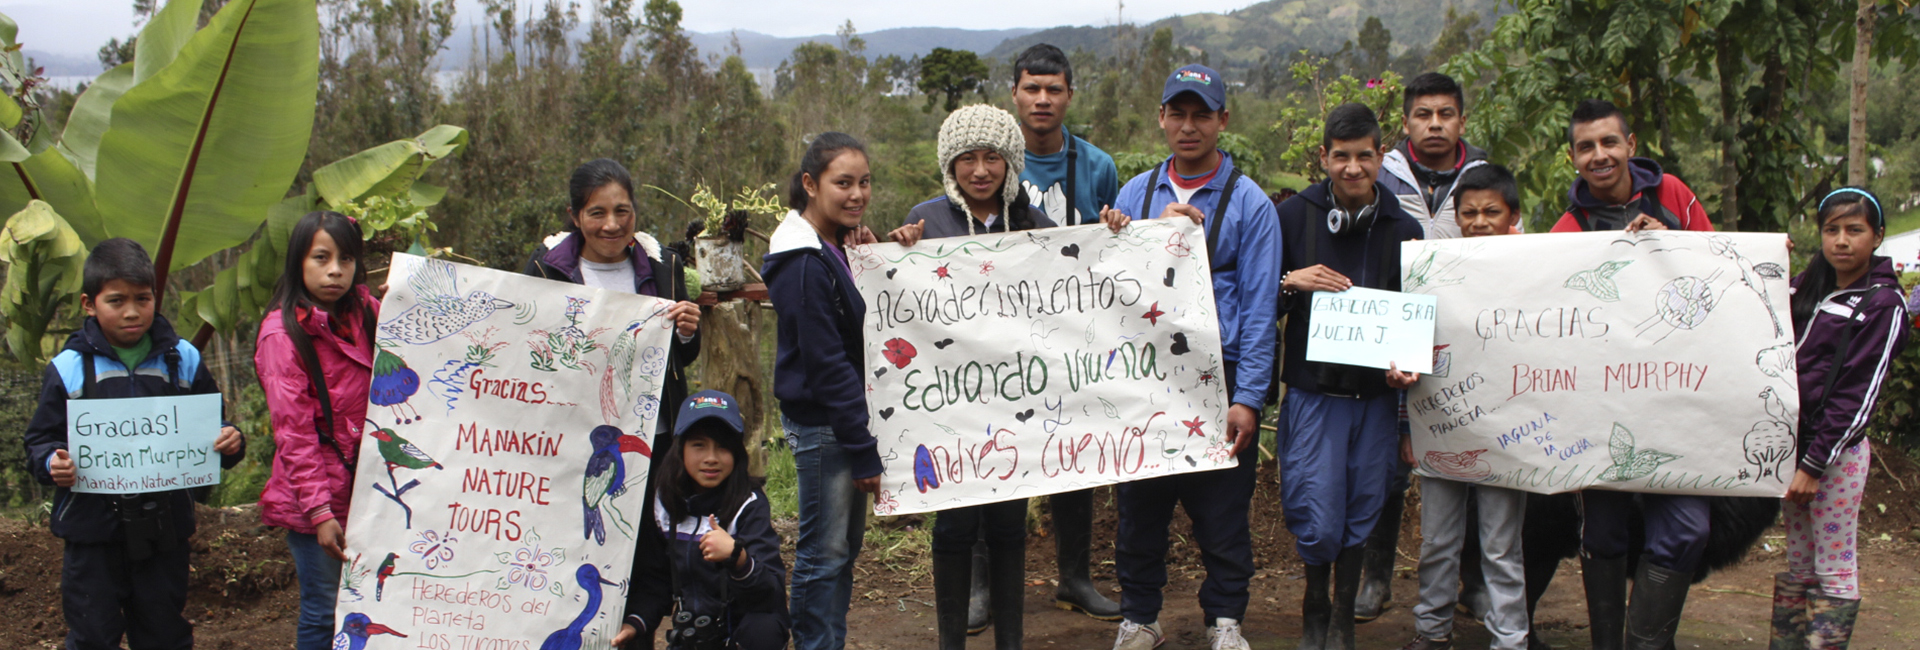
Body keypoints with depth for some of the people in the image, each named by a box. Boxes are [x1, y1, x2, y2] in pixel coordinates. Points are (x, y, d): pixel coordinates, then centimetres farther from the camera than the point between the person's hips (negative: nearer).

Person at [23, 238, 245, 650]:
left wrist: (229, 443, -13)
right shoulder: (70, 368, -2)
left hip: (164, 524, 1)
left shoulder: (182, 359, 3)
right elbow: (41, 439, 2)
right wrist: (52, 463, -20)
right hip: (93, 527, -1)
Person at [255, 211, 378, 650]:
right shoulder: (283, 333, -9)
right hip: (312, 497, -5)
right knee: (323, 611, 1)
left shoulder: (366, 314, 8)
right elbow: (293, 432, -11)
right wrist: (319, 511, -15)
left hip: (365, 488, 5)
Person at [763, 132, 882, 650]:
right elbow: (826, 363, -20)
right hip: (820, 424, -9)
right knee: (825, 552, 0)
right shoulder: (805, 264, -19)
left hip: (844, 417, 9)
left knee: (845, 547, 16)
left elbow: (864, 330, 13)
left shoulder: (840, 245, 9)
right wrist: (864, 450, -18)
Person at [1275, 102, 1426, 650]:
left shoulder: (1404, 229, 6)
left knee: (1360, 515, 8)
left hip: (1377, 394, 2)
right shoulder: (1293, 216, 1)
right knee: (1317, 520, -6)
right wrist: (1290, 282, -16)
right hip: (1312, 392, -2)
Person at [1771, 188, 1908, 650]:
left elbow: (1859, 394, -12)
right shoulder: (1807, 287, 13)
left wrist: (1815, 463, -16)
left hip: (1837, 449, -7)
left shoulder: (1883, 303, -7)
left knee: (1834, 568, -2)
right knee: (1798, 563, 13)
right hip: (1794, 441, 7)